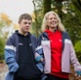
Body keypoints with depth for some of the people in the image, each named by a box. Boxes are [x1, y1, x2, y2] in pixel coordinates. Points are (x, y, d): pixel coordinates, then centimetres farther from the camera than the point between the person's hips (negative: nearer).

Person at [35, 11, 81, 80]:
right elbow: (38, 52, 7)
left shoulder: (64, 35, 11)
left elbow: (71, 53, 9)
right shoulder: (43, 36, 5)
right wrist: (38, 57, -16)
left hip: (64, 72, 3)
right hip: (50, 72, -2)